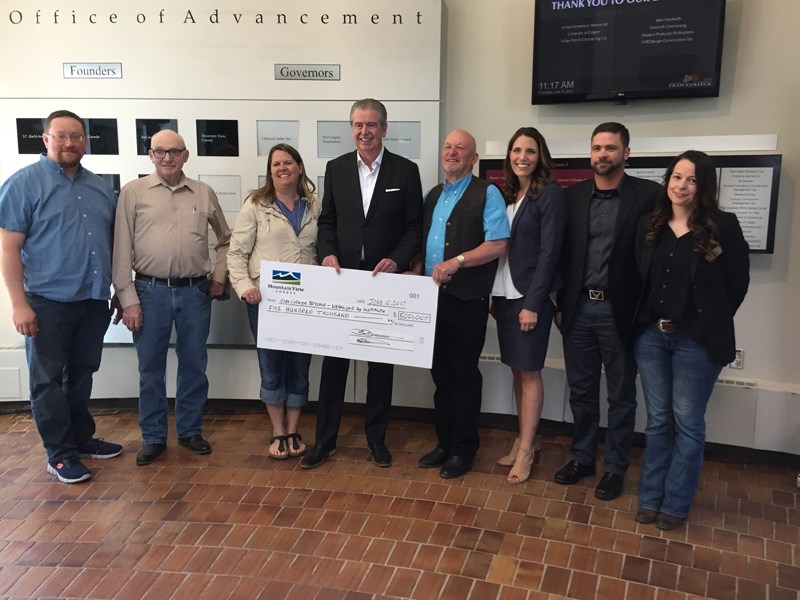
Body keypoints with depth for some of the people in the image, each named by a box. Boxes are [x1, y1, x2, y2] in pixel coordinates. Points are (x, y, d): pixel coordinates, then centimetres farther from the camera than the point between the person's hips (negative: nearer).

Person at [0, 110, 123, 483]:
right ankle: (60, 453, 15)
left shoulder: (100, 188, 11)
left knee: (82, 375, 16)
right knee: (48, 380, 5)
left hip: (94, 301, 5)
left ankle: (82, 438, 30)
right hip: (48, 302, -5)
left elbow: (114, 243, 17)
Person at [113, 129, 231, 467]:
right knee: (150, 367, 8)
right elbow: (122, 248, -2)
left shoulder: (204, 193, 7)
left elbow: (225, 239, 19)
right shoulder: (133, 192, 0)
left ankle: (190, 431, 27)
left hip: (195, 291, 2)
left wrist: (219, 276, 9)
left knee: (194, 364, 11)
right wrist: (128, 298, -7)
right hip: (151, 290, -1)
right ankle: (153, 437, 22)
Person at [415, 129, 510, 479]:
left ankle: (464, 448, 18)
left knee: (464, 374, 4)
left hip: (467, 299, -6)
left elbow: (498, 244, -14)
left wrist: (457, 261, -21)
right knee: (440, 372, 13)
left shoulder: (486, 194, -5)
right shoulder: (432, 196, 16)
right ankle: (444, 442, 26)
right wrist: (416, 273, 2)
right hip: (433, 296, 6)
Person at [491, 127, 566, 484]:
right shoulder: (506, 194, 11)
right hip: (504, 295, 6)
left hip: (530, 296, -6)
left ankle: (526, 451, 10)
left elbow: (549, 252, -13)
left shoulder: (550, 194, -8)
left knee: (530, 372, 1)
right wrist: (494, 295, 6)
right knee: (517, 370, 12)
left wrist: (533, 303, -17)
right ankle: (522, 440, 23)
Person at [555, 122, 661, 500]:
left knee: (621, 395, 10)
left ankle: (615, 467, 25)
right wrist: (561, 304, 7)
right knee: (581, 391, 14)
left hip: (620, 311, -3)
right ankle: (582, 457, 30)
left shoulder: (648, 195, -6)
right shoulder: (573, 195, 6)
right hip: (579, 308, 4)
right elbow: (563, 253, 8)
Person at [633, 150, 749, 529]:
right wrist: (645, 321, 4)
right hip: (651, 336, 4)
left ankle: (676, 503, 20)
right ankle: (650, 497, 25)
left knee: (687, 423, 7)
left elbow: (738, 282, -2)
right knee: (657, 420, 13)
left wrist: (712, 324, 0)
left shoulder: (723, 226, -7)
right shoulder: (649, 226, 5)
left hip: (696, 341, -4)